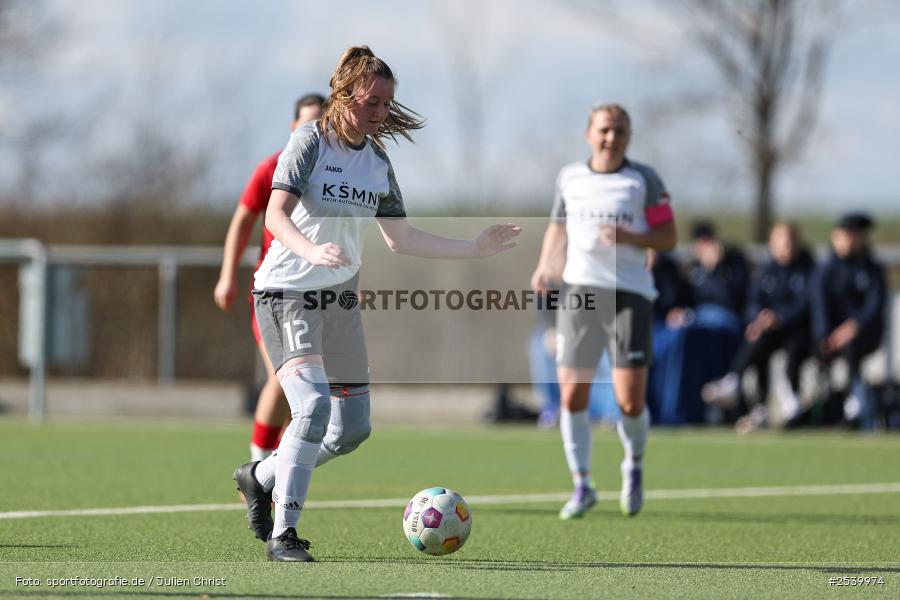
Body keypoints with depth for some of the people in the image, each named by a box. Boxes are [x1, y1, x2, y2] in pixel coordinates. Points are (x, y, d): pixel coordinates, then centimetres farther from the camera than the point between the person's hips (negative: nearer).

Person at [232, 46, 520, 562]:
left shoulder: (378, 161, 8)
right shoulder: (311, 141, -11)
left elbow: (401, 238, 16)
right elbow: (276, 215, -21)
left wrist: (475, 249, 10)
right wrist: (310, 250, -41)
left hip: (340, 296, 7)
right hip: (287, 292, -7)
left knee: (353, 427, 6)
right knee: (313, 408, -23)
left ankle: (261, 477, 29)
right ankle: (283, 534, -17)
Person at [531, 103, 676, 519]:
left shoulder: (644, 180, 2)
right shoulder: (569, 178, 10)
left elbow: (668, 237, 2)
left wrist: (631, 238, -16)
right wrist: (546, 268, 6)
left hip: (630, 294, -3)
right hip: (579, 292, 3)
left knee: (630, 401, -8)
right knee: (572, 394, -4)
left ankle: (634, 465, 22)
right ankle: (582, 485, 10)